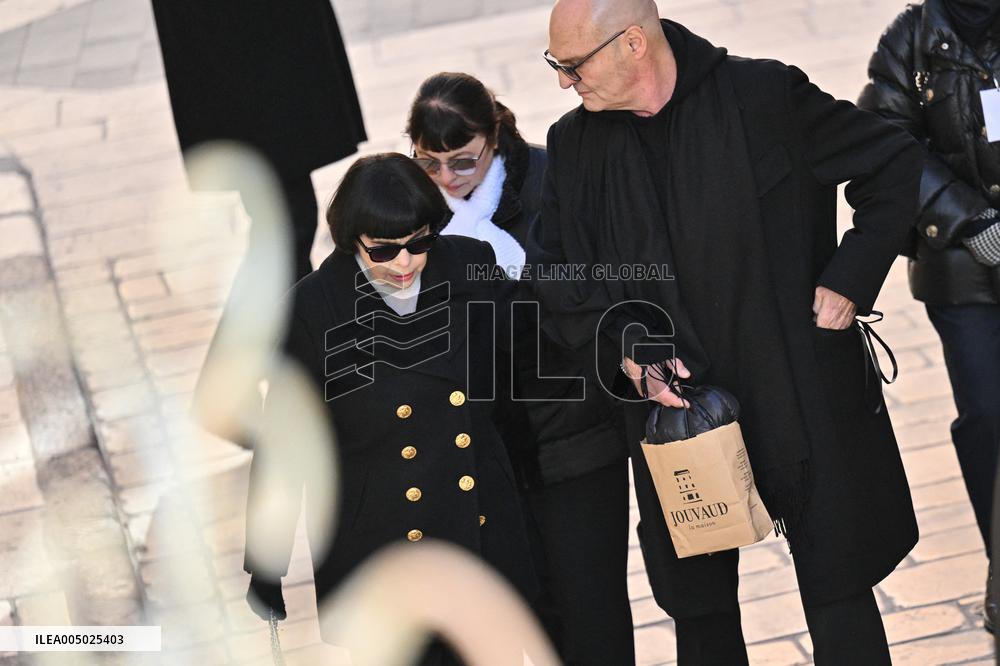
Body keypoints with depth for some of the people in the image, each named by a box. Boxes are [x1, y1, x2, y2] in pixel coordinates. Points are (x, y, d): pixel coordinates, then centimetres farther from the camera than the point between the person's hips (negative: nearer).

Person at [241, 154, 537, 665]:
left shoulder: (470, 267, -7)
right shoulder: (315, 308, -15)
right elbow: (284, 444, -7)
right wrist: (265, 567, -3)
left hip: (480, 532, 3)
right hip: (377, 555, -3)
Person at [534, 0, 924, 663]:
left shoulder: (766, 98, -10)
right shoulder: (577, 144, 1)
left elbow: (894, 162, -2)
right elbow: (565, 275, 7)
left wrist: (850, 278, -8)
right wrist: (626, 348, -9)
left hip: (801, 398, -3)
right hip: (675, 404, 3)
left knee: (837, 590, 4)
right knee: (699, 607, 11)